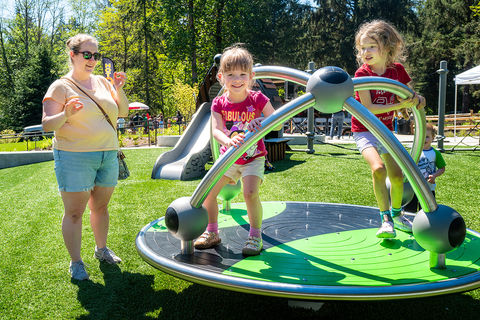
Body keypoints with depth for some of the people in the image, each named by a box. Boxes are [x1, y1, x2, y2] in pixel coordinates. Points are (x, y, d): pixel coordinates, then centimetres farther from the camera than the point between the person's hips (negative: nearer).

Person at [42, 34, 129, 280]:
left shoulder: (102, 82, 12)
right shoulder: (61, 87, -4)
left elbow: (123, 112, 15)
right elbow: (47, 125, -10)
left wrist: (118, 90, 0)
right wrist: (66, 114, -29)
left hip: (107, 155, 5)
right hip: (74, 158, -5)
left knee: (101, 206, 15)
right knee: (74, 212, 1)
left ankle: (101, 249, 34)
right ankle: (75, 262, 15)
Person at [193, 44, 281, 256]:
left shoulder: (257, 99, -13)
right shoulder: (219, 103, -8)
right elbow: (216, 130, -19)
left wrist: (263, 123, -35)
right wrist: (229, 140, -42)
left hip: (253, 157, -3)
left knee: (250, 193, -23)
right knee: (207, 191, -1)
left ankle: (255, 236, -2)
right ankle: (212, 233, 19)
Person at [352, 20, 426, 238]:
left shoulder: (397, 70, -4)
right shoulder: (362, 73, -17)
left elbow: (409, 95, 10)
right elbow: (368, 108, -22)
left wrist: (416, 100, -13)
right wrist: (399, 105, -26)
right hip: (364, 130, -5)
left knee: (397, 175, 8)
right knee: (378, 168, -27)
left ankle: (396, 214, 32)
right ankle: (386, 219, -14)